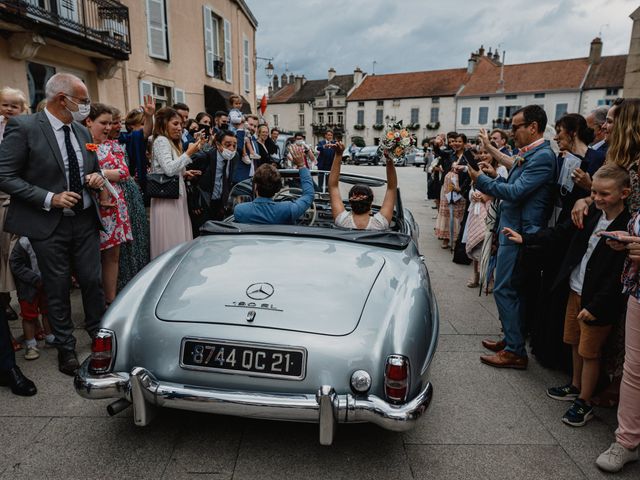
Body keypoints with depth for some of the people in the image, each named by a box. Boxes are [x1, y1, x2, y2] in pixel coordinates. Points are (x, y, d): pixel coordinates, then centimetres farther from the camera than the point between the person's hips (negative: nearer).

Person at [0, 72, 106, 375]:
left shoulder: (81, 131, 8)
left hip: (85, 221, 5)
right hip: (49, 225, -4)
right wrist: (49, 199, -18)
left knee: (93, 281, 10)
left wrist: (96, 177, -2)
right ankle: (66, 348, 23)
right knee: (58, 290, 7)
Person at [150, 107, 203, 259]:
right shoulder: (161, 141, -7)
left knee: (179, 244, 8)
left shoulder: (171, 142, 21)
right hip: (167, 200, -9)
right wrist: (189, 153, -17)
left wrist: (183, 174, 8)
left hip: (176, 197, 9)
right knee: (170, 242, -8)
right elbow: (169, 169, -20)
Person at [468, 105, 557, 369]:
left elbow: (515, 192, -23)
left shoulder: (542, 157, -17)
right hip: (513, 230, 10)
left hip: (519, 233, -10)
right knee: (510, 290, 18)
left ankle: (515, 352, 7)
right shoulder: (529, 154, 14)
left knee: (505, 290, -4)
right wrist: (495, 176, 3)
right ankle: (511, 340, 31)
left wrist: (482, 180, -14)